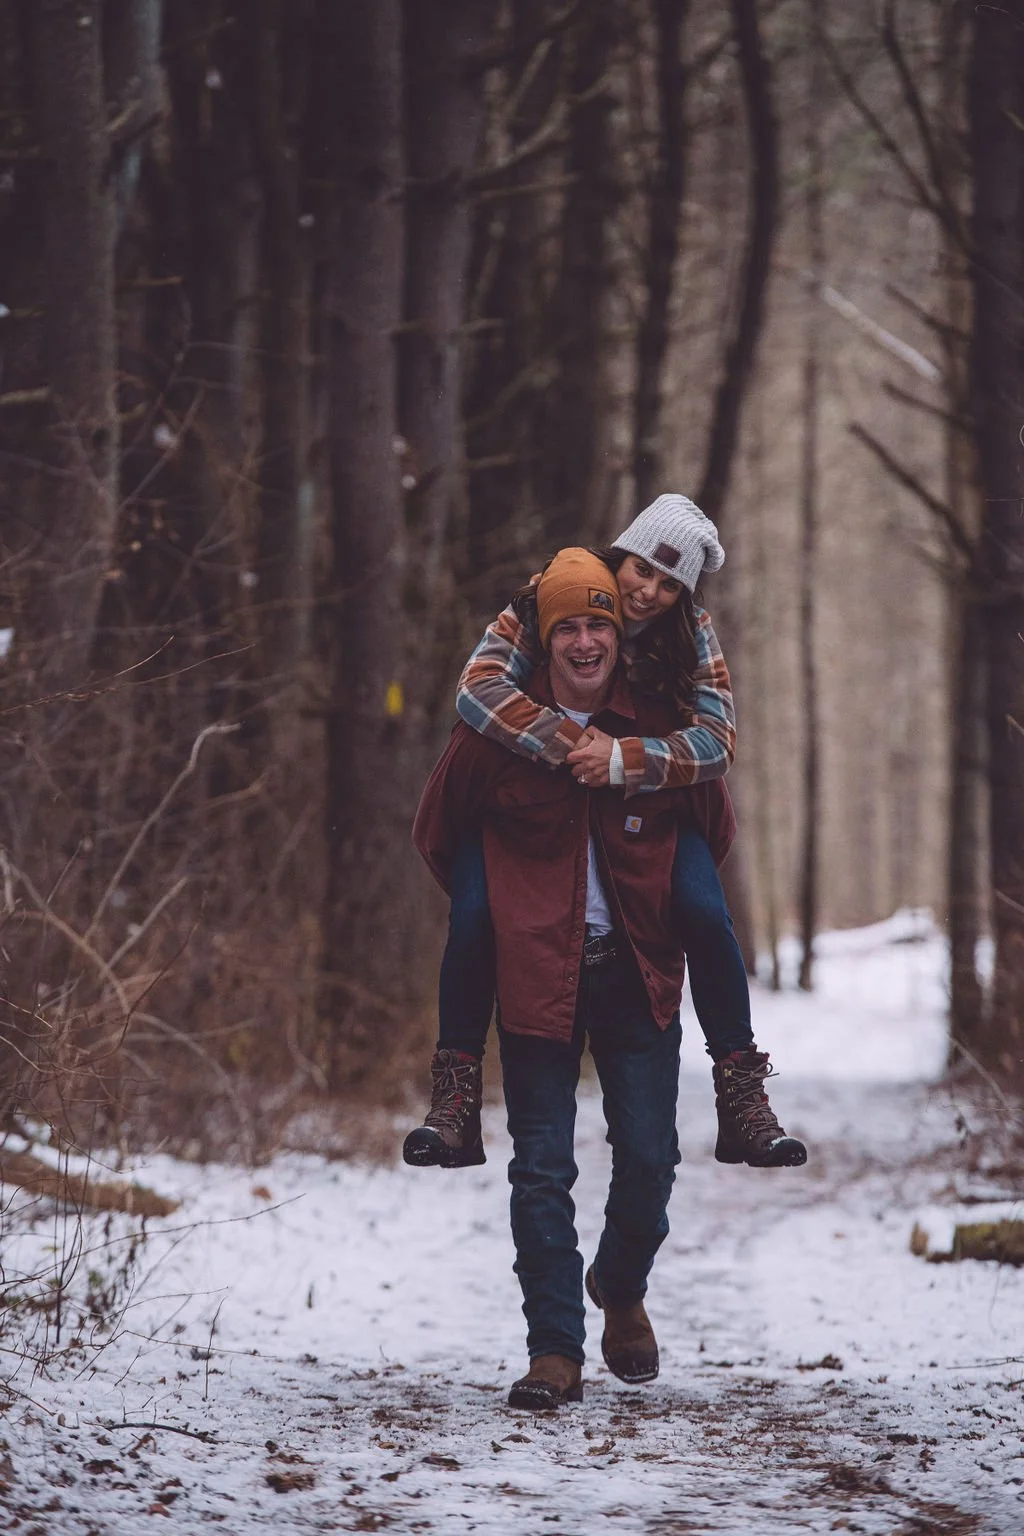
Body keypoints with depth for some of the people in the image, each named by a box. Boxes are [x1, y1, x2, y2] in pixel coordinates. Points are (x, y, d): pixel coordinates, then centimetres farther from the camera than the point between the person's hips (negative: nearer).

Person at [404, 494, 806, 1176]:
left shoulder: (691, 634, -10)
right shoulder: (540, 608, -15)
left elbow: (717, 741, -21)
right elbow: (478, 689, -29)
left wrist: (624, 760, -37)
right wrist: (568, 742, -40)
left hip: (649, 811, 1)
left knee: (706, 915, -22)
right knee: (473, 915, -26)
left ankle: (743, 1100, -12)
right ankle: (456, 1101, -15)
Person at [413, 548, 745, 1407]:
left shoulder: (662, 730, -1)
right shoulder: (496, 733, -5)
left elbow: (715, 834, 16)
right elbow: (438, 838, 11)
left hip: (638, 977, 1)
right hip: (536, 976, -1)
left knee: (649, 1158, 2)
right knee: (542, 1169, -2)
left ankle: (621, 1287, 31)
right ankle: (556, 1351, 4)